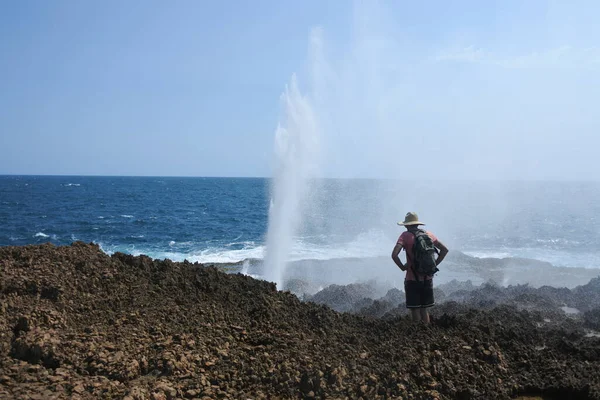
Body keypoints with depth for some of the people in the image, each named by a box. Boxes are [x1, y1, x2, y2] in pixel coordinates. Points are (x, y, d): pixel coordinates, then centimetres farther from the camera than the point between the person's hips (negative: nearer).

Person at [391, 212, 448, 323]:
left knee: (415, 310, 3)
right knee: (424, 309, 16)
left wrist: (402, 267, -7)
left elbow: (394, 255, -21)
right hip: (428, 278, 5)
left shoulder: (405, 236, -9)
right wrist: (434, 264, 11)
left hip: (413, 279, -5)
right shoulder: (428, 234, 6)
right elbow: (444, 249, 12)